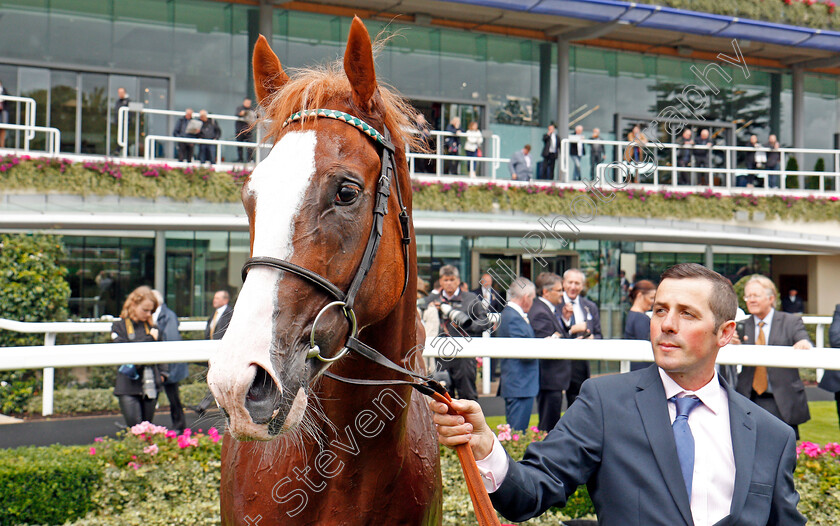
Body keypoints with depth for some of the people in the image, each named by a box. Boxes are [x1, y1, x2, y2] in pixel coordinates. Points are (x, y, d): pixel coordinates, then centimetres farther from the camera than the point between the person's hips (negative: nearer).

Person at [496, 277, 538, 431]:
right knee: (517, 432, -8)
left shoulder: (508, 313, 15)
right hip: (521, 385, -11)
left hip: (514, 385, 11)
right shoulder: (514, 318, -17)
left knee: (515, 431, 14)